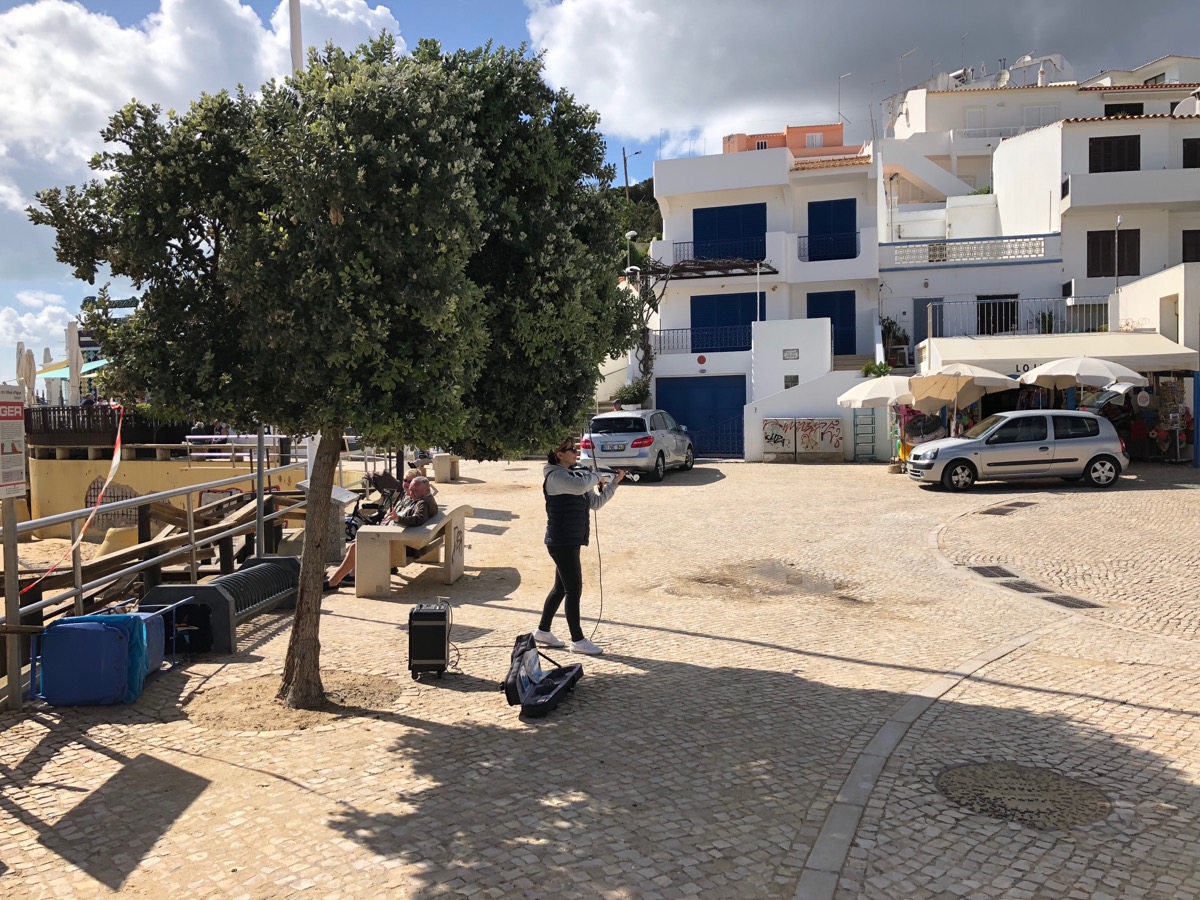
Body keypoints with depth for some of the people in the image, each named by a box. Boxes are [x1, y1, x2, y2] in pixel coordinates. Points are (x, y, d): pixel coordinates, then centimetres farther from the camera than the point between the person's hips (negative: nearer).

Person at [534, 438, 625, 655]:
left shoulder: (574, 474, 14)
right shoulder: (555, 476, -14)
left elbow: (595, 502, 14)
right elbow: (580, 486, -33)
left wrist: (614, 482, 5)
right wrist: (595, 476, -13)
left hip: (571, 541, 9)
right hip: (562, 542, -9)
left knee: (561, 588, 16)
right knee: (574, 590, -4)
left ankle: (543, 631, 28)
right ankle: (578, 640, 5)